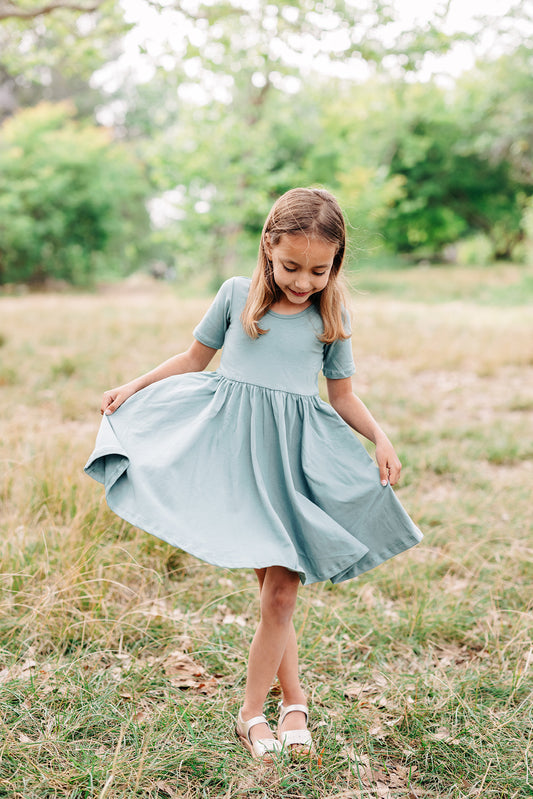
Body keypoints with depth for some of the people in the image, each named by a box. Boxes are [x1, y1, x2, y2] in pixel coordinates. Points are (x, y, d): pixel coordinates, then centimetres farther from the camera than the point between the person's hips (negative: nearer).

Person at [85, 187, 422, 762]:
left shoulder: (333, 317, 5)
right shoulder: (237, 295, 3)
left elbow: (342, 396, 11)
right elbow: (195, 358, 14)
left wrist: (380, 439, -3)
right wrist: (133, 387, 10)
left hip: (298, 454, 1)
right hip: (236, 441, 0)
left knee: (282, 590, -2)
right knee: (270, 579, 2)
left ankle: (251, 711, 16)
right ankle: (293, 698, 23)